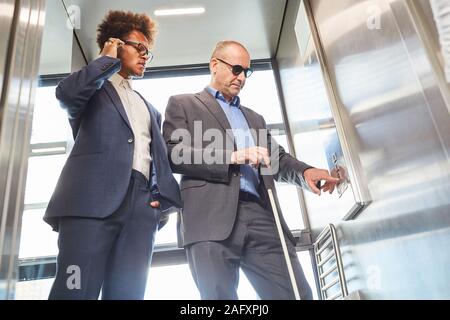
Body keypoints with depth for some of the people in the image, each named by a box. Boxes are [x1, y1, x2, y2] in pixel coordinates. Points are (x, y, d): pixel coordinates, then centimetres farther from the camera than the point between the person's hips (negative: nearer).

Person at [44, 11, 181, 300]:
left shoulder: (150, 109, 32)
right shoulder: (93, 87, 19)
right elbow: (67, 93, -7)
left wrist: (163, 198, 5)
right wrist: (108, 59, 8)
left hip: (142, 203, 4)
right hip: (94, 198, -4)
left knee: (126, 292, -4)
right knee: (77, 289, -14)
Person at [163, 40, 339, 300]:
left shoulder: (254, 118, 32)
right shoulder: (183, 104, 15)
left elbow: (277, 157, 23)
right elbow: (172, 153, -1)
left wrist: (305, 171, -1)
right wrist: (231, 156, -11)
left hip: (262, 216, 5)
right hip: (212, 219, -4)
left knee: (298, 294, -4)